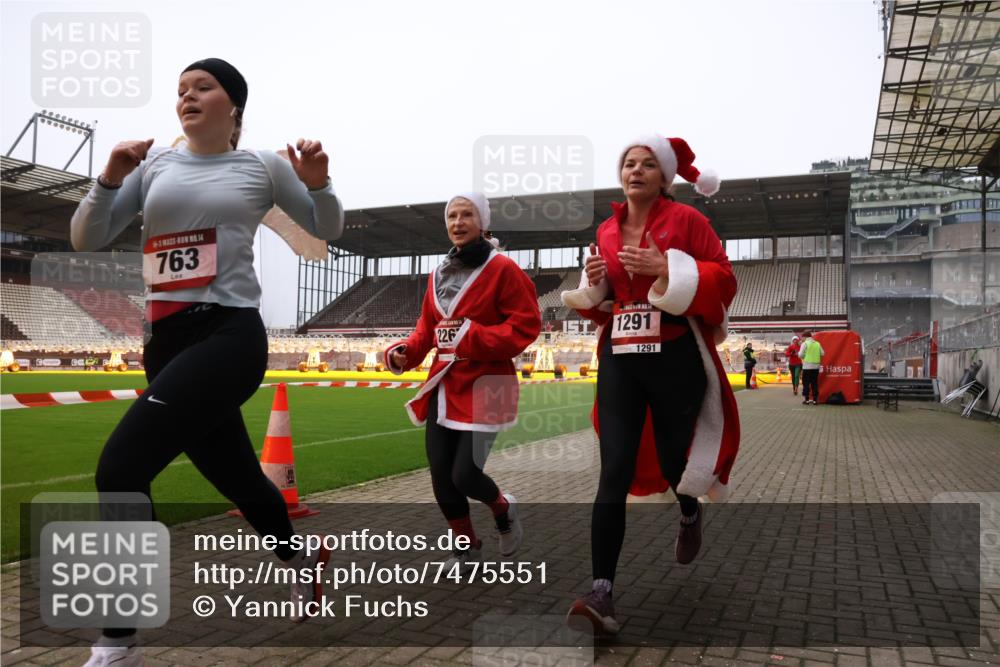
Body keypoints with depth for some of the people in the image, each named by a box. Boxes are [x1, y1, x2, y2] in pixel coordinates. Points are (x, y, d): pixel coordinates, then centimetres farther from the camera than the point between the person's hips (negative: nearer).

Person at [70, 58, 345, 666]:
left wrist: (318, 182, -7)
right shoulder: (155, 162, 12)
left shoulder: (264, 165, 4)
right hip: (167, 338, 5)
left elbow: (328, 229, 13)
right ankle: (302, 559, 45)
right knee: (238, 478, 16)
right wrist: (111, 177, -8)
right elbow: (86, 240, 9)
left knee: (120, 467, -18)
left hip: (230, 335, -5)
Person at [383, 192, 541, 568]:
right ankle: (466, 546, 30)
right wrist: (405, 352, -3)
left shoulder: (502, 269, -7)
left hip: (484, 387, -6)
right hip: (443, 388, 6)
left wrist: (473, 337, -21)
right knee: (441, 476, 6)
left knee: (464, 475, -9)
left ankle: (504, 510, 27)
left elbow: (527, 325, -12)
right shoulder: (438, 275, 11)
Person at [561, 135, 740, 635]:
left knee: (673, 461, 10)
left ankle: (691, 515, 49)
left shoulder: (686, 220, -2)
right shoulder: (606, 230, 11)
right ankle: (601, 594, -9)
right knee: (614, 475, -7)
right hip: (619, 360, 3)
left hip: (676, 359, -3)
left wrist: (668, 270, -20)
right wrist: (593, 283, -2)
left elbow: (724, 280, -7)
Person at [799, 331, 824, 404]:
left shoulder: (805, 343, -6)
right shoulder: (817, 343, 9)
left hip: (807, 366, -4)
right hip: (816, 366, 5)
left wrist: (798, 353, 11)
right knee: (815, 383, 10)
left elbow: (801, 355, -10)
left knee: (806, 383, 1)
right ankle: (815, 399, 9)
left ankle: (806, 399, -2)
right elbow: (822, 353, 5)